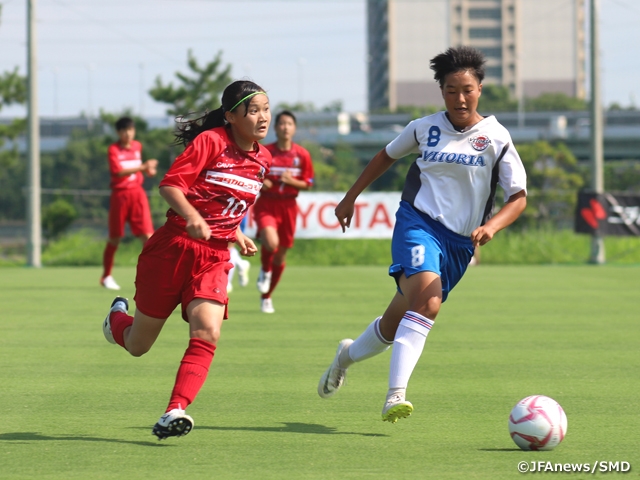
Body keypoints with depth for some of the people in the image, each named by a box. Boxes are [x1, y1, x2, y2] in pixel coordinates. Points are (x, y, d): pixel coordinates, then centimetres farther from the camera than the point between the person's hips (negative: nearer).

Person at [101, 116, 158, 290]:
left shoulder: (137, 146, 9)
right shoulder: (114, 149, -7)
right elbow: (119, 171, -21)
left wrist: (147, 170, 5)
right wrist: (142, 167, -29)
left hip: (137, 193, 3)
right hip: (120, 194, -3)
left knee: (147, 235, -9)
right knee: (115, 238, 7)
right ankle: (106, 276, 22)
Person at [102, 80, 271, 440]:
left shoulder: (263, 159, 9)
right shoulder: (209, 141, -11)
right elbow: (170, 184, -16)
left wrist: (237, 235, 11)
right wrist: (191, 216, -33)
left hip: (214, 258, 4)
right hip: (173, 248, -4)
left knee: (208, 333, -22)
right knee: (138, 345, 9)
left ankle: (175, 413, -26)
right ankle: (118, 316, 45)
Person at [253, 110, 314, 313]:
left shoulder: (302, 155, -1)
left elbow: (308, 183, 5)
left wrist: (291, 181, -14)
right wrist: (261, 183, -17)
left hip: (288, 207, 3)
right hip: (267, 204, -3)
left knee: (280, 255, 9)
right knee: (271, 242, -29)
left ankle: (266, 297, 28)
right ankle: (265, 271, 5)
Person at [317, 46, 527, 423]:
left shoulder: (496, 138, -1)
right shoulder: (425, 128, 3)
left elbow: (519, 197, -1)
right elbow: (387, 156, 22)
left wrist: (492, 226, -20)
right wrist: (351, 197, 25)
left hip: (460, 241, 2)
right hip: (418, 221, -2)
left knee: (397, 323, 7)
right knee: (428, 301, -30)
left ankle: (349, 354, 39)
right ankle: (395, 397, -35)